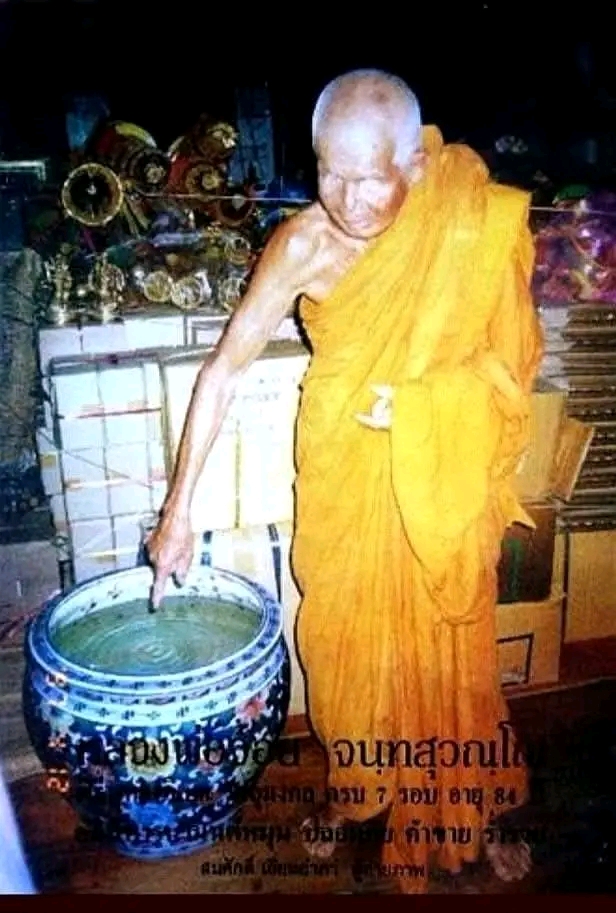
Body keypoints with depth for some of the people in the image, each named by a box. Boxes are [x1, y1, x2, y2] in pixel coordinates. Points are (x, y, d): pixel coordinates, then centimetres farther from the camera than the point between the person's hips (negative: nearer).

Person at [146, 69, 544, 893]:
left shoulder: (478, 223, -15)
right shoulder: (304, 243, -16)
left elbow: (512, 358, -8)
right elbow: (224, 368, -14)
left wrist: (413, 400, -23)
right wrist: (179, 508, -14)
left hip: (443, 474, 0)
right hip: (343, 471, 1)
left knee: (449, 646, 14)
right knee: (347, 635, 16)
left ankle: (466, 809, 41)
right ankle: (356, 787, 44)